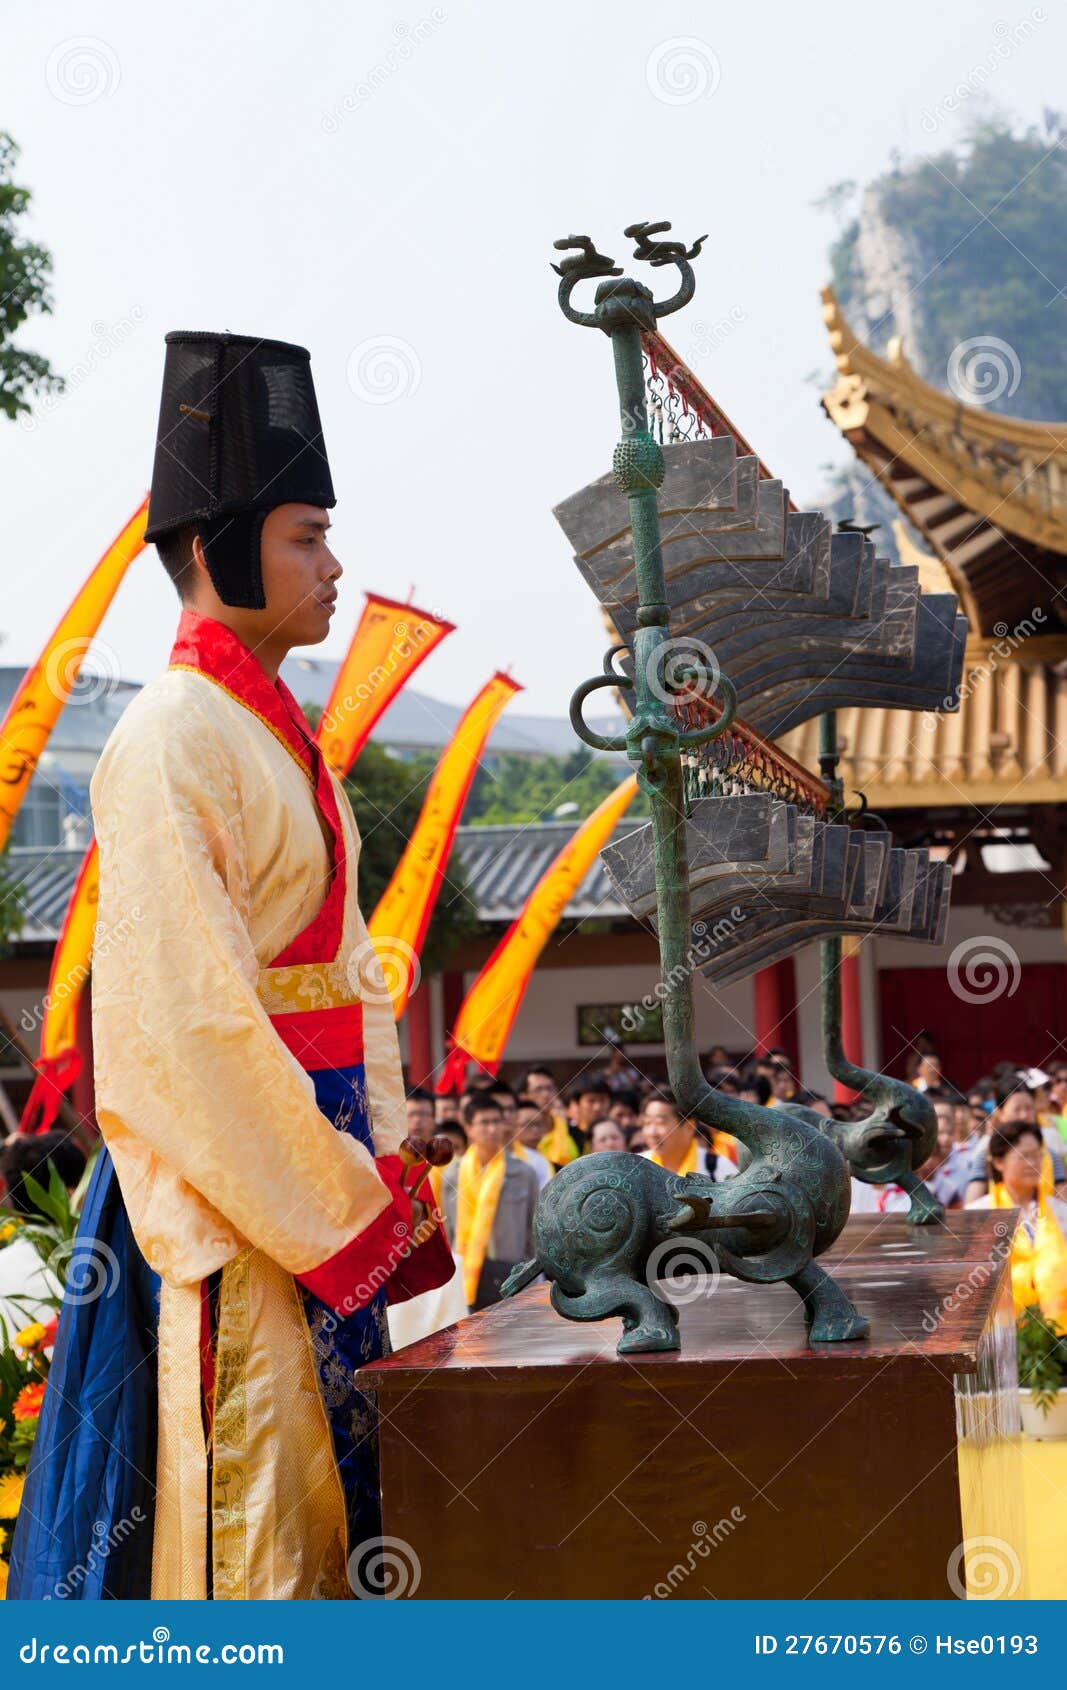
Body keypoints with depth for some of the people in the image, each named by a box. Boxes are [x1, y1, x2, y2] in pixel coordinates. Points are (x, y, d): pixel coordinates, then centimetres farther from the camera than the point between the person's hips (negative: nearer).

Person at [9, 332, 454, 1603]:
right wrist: (350, 1202, -16)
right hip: (231, 1198, -9)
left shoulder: (279, 736, 15)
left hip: (317, 1182, 9)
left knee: (327, 1489, 13)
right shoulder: (174, 739, -14)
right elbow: (191, 1016, -20)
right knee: (249, 1507, -5)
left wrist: (383, 1170, 9)